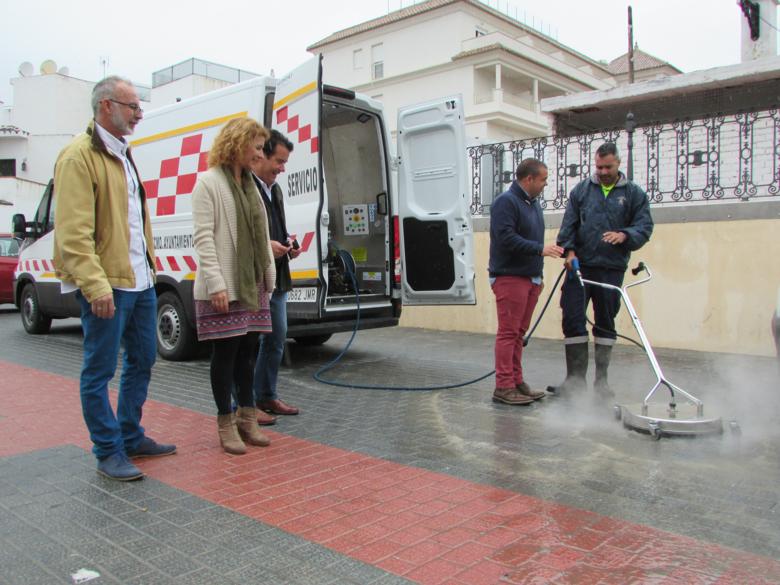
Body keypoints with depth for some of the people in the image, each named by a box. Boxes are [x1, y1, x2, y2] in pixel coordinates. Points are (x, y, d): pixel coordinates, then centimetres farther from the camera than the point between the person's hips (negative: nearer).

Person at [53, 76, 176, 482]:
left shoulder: (123, 154, 17)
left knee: (142, 360, 16)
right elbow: (73, 232, -19)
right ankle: (109, 452, 13)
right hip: (106, 285, -10)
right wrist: (96, 285, -25)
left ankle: (131, 438, 30)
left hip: (140, 281, 10)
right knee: (100, 371, 2)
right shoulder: (79, 156, -11)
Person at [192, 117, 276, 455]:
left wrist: (269, 276, 11)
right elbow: (203, 238, -12)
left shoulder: (250, 185, 16)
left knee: (247, 351, 10)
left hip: (253, 286, 7)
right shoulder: (209, 182, -5)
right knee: (225, 352, 1)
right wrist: (216, 284, -19)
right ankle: (226, 424, 13)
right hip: (224, 288, -7)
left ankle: (247, 418, 22)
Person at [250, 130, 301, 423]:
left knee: (277, 338, 16)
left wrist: (286, 244, 8)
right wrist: (264, 246, -20)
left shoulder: (274, 188, 16)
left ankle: (267, 396, 30)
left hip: (276, 278, 10)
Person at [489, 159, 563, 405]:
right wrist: (541, 249, -21)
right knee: (508, 332, -7)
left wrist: (538, 275, 22)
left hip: (530, 277, 9)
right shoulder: (506, 202, -10)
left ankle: (516, 382, 18)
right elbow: (507, 238, -21)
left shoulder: (533, 202, 20)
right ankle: (504, 387, -4)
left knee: (519, 333, 11)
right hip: (509, 276, -9)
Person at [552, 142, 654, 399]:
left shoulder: (634, 193, 8)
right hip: (580, 266, 0)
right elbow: (568, 224, 5)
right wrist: (569, 250, -10)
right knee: (573, 319, -5)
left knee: (606, 323, 8)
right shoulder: (581, 190, 10)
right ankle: (576, 377, 4)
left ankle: (601, 380, 18)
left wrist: (624, 235, -17)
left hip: (612, 269, 0)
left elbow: (645, 226, 2)